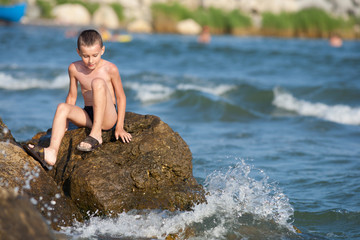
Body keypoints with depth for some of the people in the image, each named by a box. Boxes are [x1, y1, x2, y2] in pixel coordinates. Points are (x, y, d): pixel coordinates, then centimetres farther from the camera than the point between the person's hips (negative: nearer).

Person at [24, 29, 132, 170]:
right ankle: (52, 153, -41)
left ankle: (96, 135, -28)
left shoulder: (110, 69, -9)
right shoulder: (74, 69, 2)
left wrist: (120, 127, -6)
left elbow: (121, 97, -2)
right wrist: (64, 124, 12)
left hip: (107, 117, -4)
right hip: (88, 116, 4)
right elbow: (72, 96, 14)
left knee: (98, 82, -28)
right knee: (62, 107, -23)